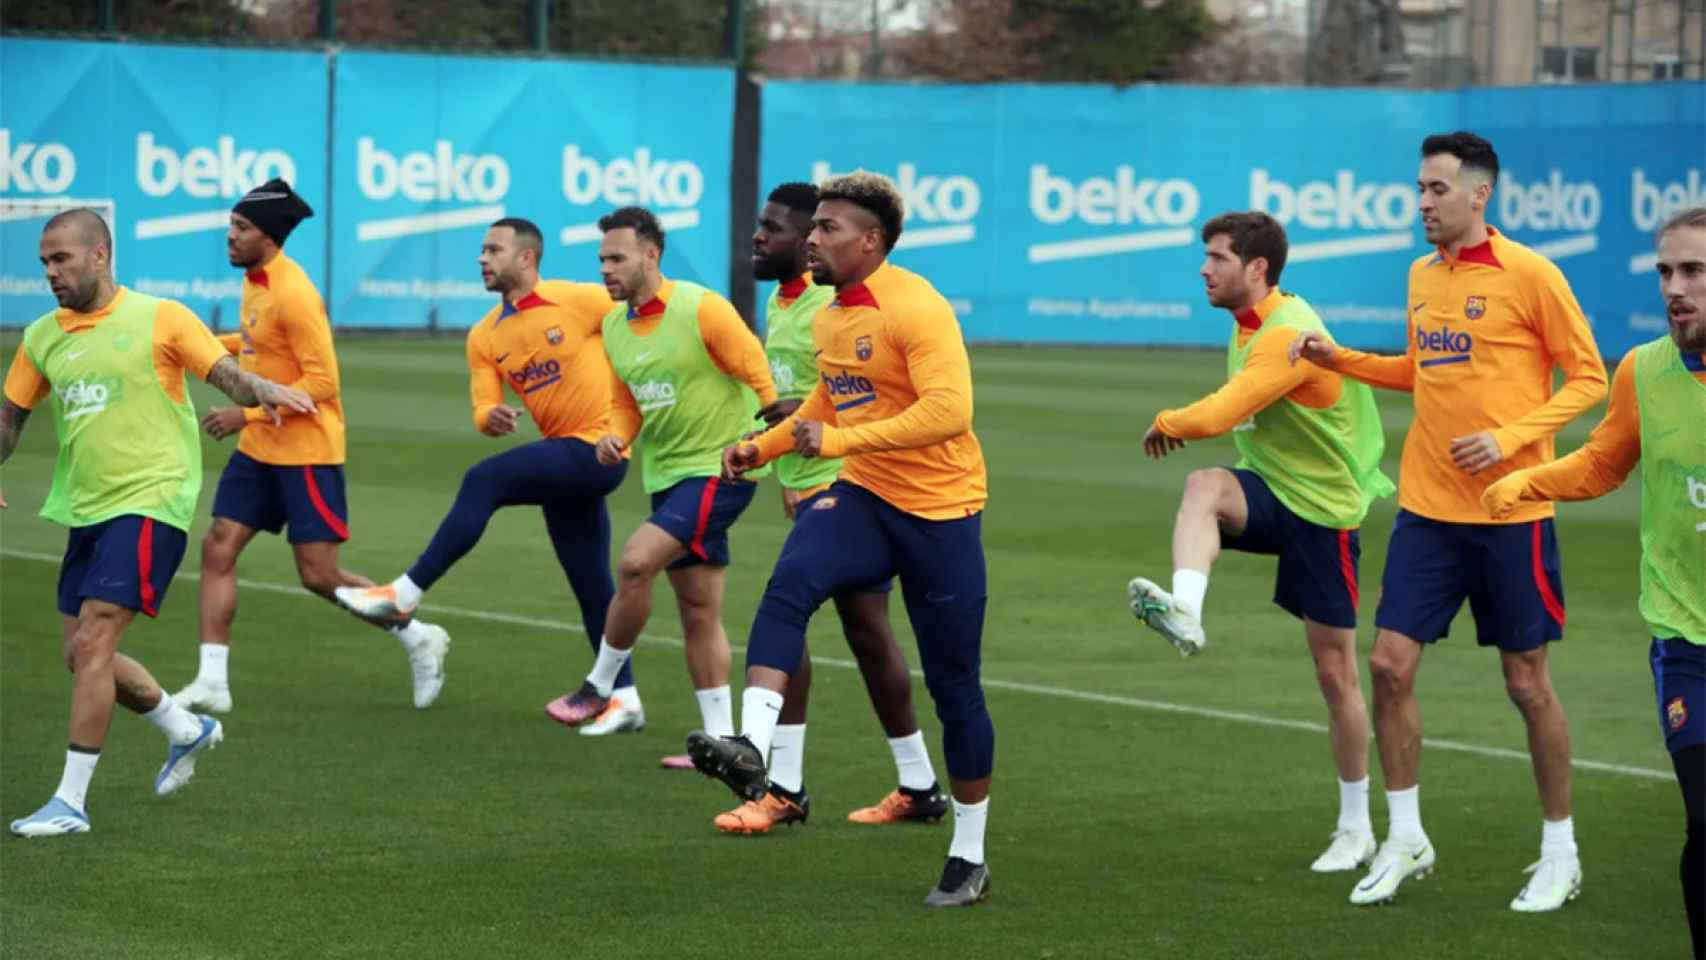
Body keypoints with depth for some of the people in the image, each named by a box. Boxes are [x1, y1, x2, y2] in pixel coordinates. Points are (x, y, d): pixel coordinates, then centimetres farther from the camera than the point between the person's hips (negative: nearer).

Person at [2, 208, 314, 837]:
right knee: (83, 655, 11)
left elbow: (226, 374, -8)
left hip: (149, 502, -7)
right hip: (85, 512, 7)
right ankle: (188, 729, 35)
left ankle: (70, 801, -10)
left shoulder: (159, 319, -6)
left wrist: (263, 391, -29)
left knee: (91, 643, -15)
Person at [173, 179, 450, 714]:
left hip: (306, 453, -9)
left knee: (320, 576, -5)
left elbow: (321, 381, -22)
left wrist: (247, 413, -22)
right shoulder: (255, 281, 8)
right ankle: (211, 682, 1)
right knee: (217, 549, -1)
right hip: (259, 449, 9)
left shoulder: (293, 294, -20)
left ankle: (419, 639, 15)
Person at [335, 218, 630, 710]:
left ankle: (404, 595, -15)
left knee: (484, 481, -20)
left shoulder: (577, 300, -10)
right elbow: (483, 407, 3)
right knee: (593, 590, 8)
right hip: (563, 456, 7)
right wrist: (492, 416, -20)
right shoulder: (484, 337, 9)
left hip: (596, 448, -7)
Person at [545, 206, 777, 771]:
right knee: (697, 608, 7)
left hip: (719, 470, -8)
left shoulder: (701, 310, -15)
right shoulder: (613, 326, 7)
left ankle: (603, 688, -2)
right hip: (667, 475, 8)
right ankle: (721, 739, 11)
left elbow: (761, 379, -12)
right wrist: (617, 438, -3)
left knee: (636, 561, -19)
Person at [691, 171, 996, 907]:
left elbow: (949, 410, -29)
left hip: (939, 512, -6)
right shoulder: (828, 318, 8)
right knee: (789, 582, -26)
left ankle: (968, 859, 17)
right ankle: (751, 749, -38)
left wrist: (838, 440, -32)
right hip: (864, 496, 6)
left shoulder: (915, 310, -18)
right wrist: (765, 446, 15)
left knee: (954, 688, 3)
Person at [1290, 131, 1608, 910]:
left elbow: (1587, 378, -7)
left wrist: (1509, 438, -18)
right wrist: (1339, 359, 11)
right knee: (1389, 663, 0)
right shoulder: (1422, 275, 9)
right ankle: (1404, 839, 15)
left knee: (1526, 682, 3)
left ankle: (1560, 854, 17)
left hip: (1510, 510, -5)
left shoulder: (1527, 275, -9)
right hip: (1426, 507, 5)